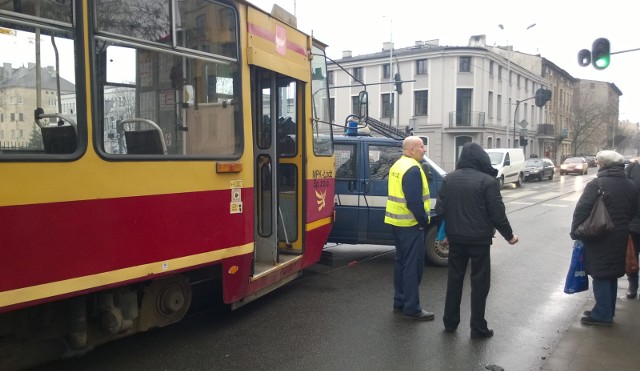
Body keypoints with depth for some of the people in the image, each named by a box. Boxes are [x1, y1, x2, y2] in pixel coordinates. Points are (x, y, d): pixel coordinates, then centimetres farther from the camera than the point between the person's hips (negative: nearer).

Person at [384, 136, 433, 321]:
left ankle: (400, 301, 24)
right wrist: (424, 220, -12)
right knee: (413, 265, -3)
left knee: (401, 261, 16)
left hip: (398, 221, 10)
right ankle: (412, 308, 3)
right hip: (410, 224, -10)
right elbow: (414, 201, -24)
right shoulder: (413, 169, -18)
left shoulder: (397, 166, 13)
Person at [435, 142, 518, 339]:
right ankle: (478, 328, 10)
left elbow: (440, 208, 6)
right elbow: (497, 213, -11)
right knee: (479, 282, 5)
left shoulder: (449, 179, 4)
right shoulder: (488, 181, -12)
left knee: (454, 279, 14)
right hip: (479, 238, -4)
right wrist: (509, 235, 3)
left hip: (455, 237, 5)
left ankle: (450, 322, 21)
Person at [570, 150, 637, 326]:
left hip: (600, 239, -7)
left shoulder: (597, 184, -16)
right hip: (620, 238, 7)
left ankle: (603, 315, 6)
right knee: (612, 275, 16)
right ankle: (607, 311, 27)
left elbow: (581, 211, -19)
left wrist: (575, 232, -10)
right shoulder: (631, 186, 8)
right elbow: (632, 212, 14)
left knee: (600, 276, 1)